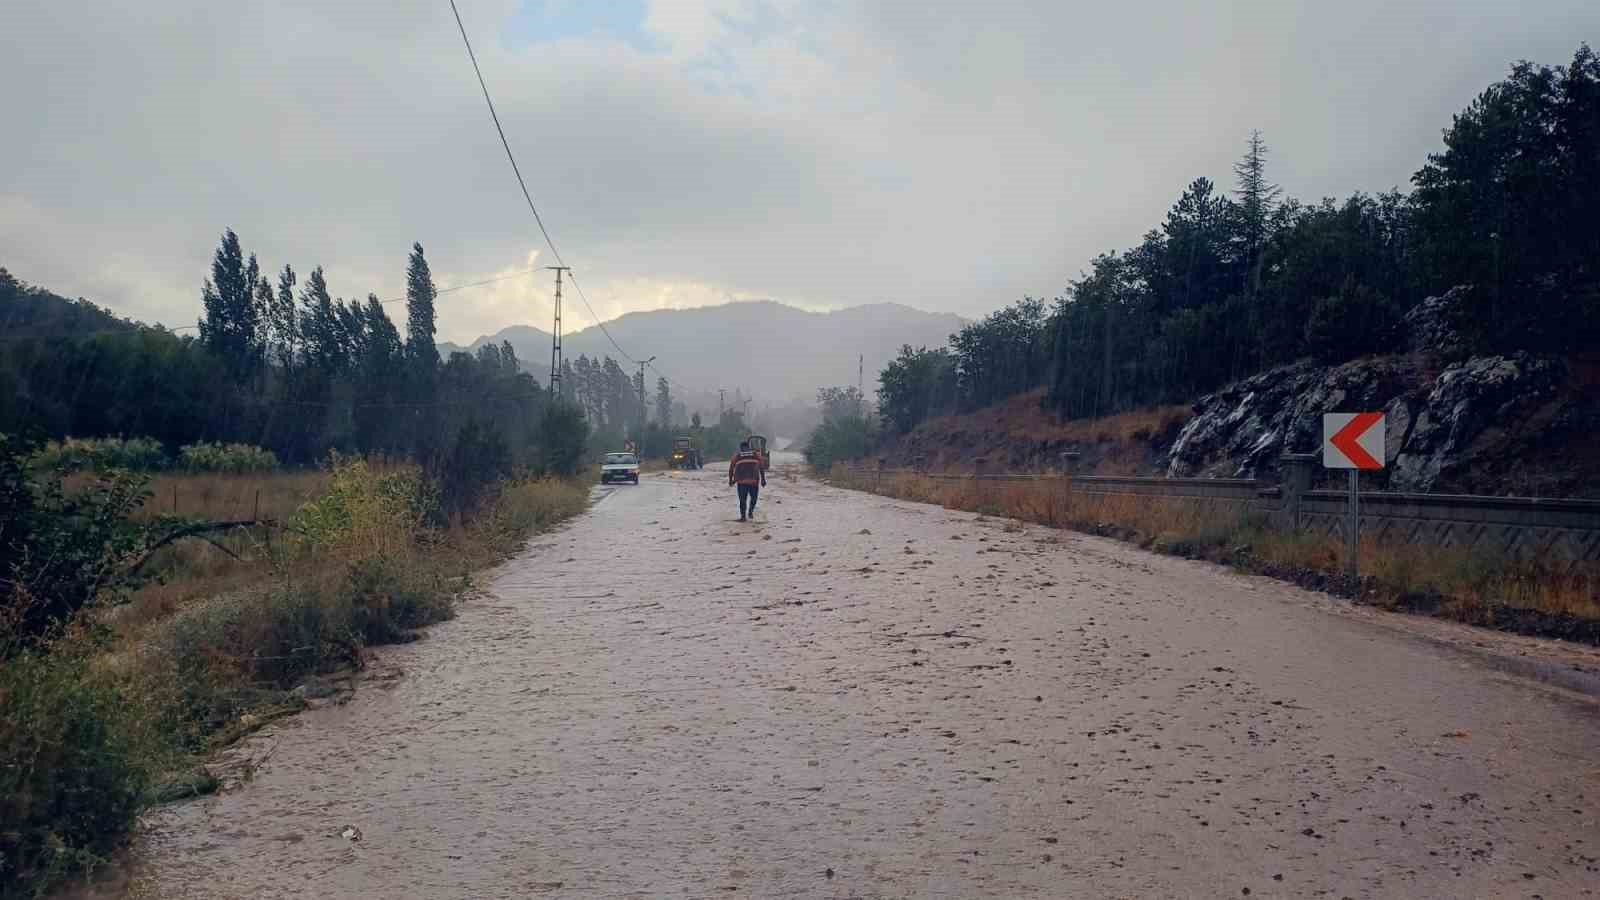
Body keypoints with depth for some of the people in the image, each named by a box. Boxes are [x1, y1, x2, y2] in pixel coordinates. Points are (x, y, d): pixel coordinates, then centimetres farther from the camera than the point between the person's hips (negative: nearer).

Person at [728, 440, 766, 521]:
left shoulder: (736, 456, 7)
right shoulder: (756, 455, 10)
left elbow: (731, 469, 9)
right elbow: (762, 468, 10)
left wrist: (730, 480, 20)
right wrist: (763, 480, 16)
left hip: (741, 481, 0)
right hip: (754, 481, 0)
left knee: (742, 499, 7)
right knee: (754, 497, 19)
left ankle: (743, 516, 5)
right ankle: (751, 512, 6)